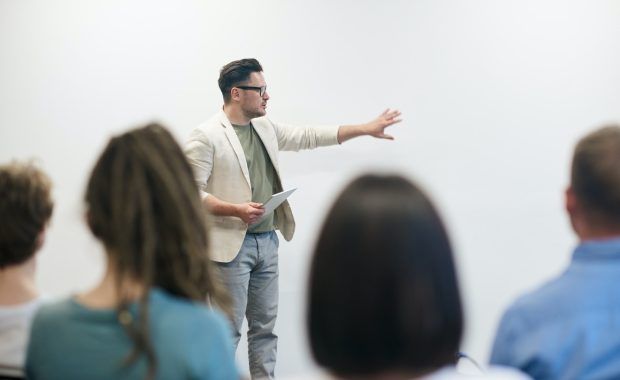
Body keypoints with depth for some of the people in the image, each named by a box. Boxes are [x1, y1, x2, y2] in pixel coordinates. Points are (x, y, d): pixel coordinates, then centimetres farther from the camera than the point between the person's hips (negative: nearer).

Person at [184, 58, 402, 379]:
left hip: (267, 242, 8)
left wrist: (366, 129, 14)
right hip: (232, 245, -7)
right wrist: (236, 210, -25)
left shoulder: (265, 128, 12)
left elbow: (309, 137, 17)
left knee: (265, 327, 12)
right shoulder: (206, 136, -10)